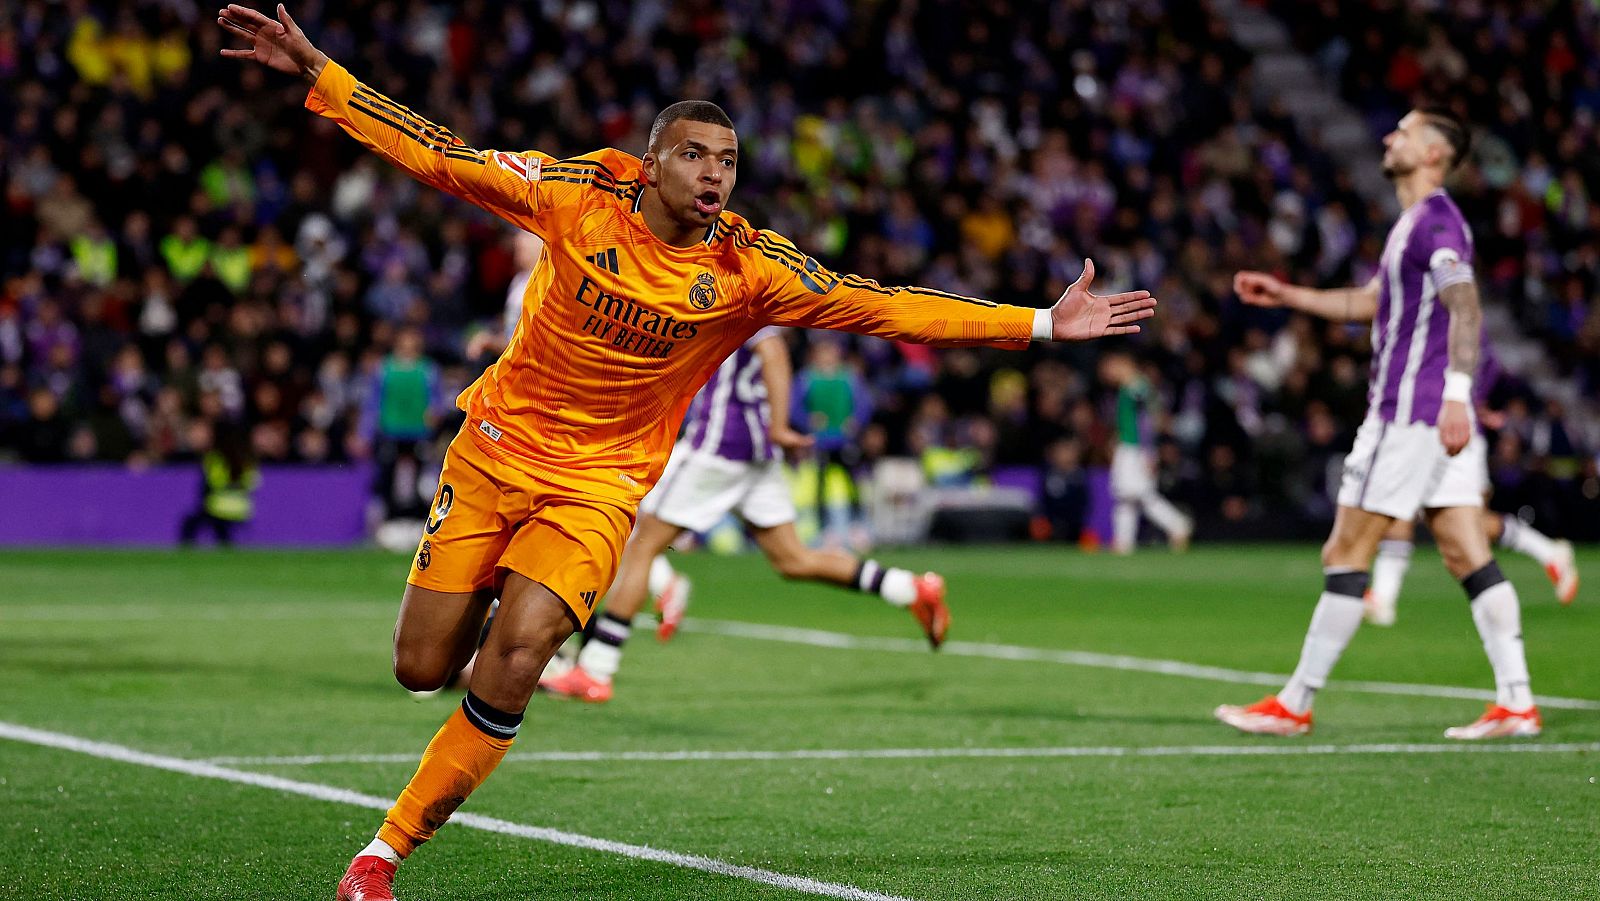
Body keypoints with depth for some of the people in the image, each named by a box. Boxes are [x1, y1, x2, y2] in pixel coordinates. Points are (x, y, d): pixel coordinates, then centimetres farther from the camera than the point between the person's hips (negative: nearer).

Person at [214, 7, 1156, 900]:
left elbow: (886, 308, -10)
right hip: (497, 449, 1)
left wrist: (1042, 324, -13)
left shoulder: (750, 268, -11)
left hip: (601, 483, -1)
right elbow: (436, 154, -5)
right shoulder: (578, 195, -11)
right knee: (423, 667, 0)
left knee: (514, 661, -22)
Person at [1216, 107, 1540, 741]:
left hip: (1413, 413, -10)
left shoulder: (1437, 220, -11)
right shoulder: (1415, 222, 21)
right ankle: (1516, 704, -3)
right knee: (1469, 558, 3)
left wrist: (1455, 394, -32)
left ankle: (1294, 705, 0)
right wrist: (1288, 296, 34)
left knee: (1345, 554, -5)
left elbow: (1465, 309, -23)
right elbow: (1371, 302, 35)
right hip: (1438, 418, 10)